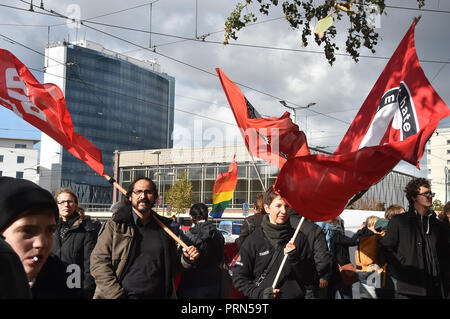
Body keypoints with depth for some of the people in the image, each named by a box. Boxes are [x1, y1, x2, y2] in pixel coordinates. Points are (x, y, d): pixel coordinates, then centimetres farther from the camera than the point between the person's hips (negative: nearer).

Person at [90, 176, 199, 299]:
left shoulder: (163, 227, 10)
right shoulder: (114, 225, -1)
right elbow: (98, 262, -7)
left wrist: (186, 260, -3)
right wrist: (116, 295, -14)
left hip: (158, 295, 3)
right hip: (125, 294, -3)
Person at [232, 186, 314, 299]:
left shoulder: (299, 238, -2)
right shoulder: (254, 240, -8)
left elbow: (307, 277, -2)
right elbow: (239, 276, -5)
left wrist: (294, 259, -17)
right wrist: (258, 293, -16)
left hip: (294, 296, 2)